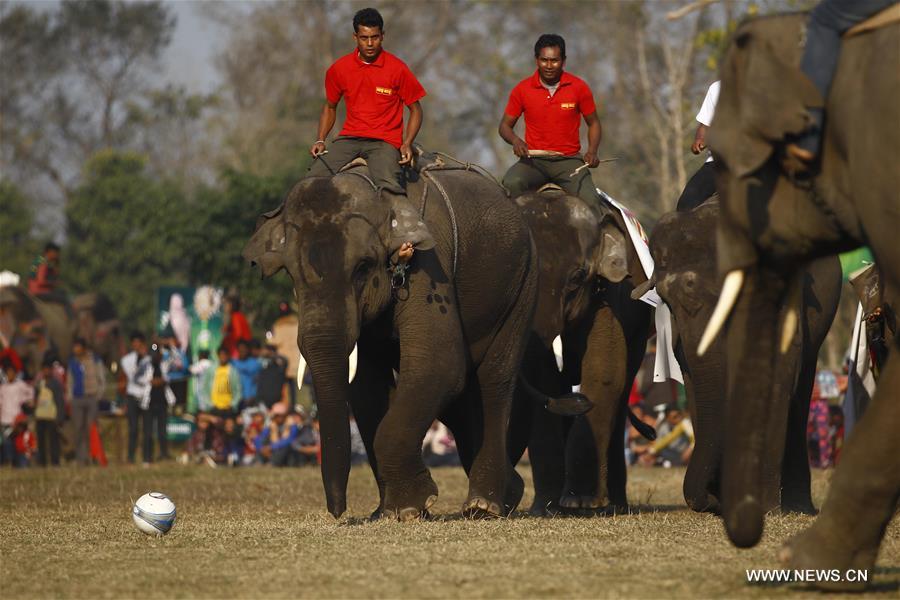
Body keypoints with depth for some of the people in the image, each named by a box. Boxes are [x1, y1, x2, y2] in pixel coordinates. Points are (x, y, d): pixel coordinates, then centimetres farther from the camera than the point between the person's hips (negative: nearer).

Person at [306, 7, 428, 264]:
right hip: (349, 137, 4)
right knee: (313, 178, -21)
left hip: (385, 140, -4)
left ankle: (409, 235, -45)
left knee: (388, 182, -34)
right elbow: (330, 107, 22)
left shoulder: (397, 69, -1)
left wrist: (407, 144, -9)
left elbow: (415, 109, 7)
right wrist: (320, 140, 5)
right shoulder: (339, 69, 8)